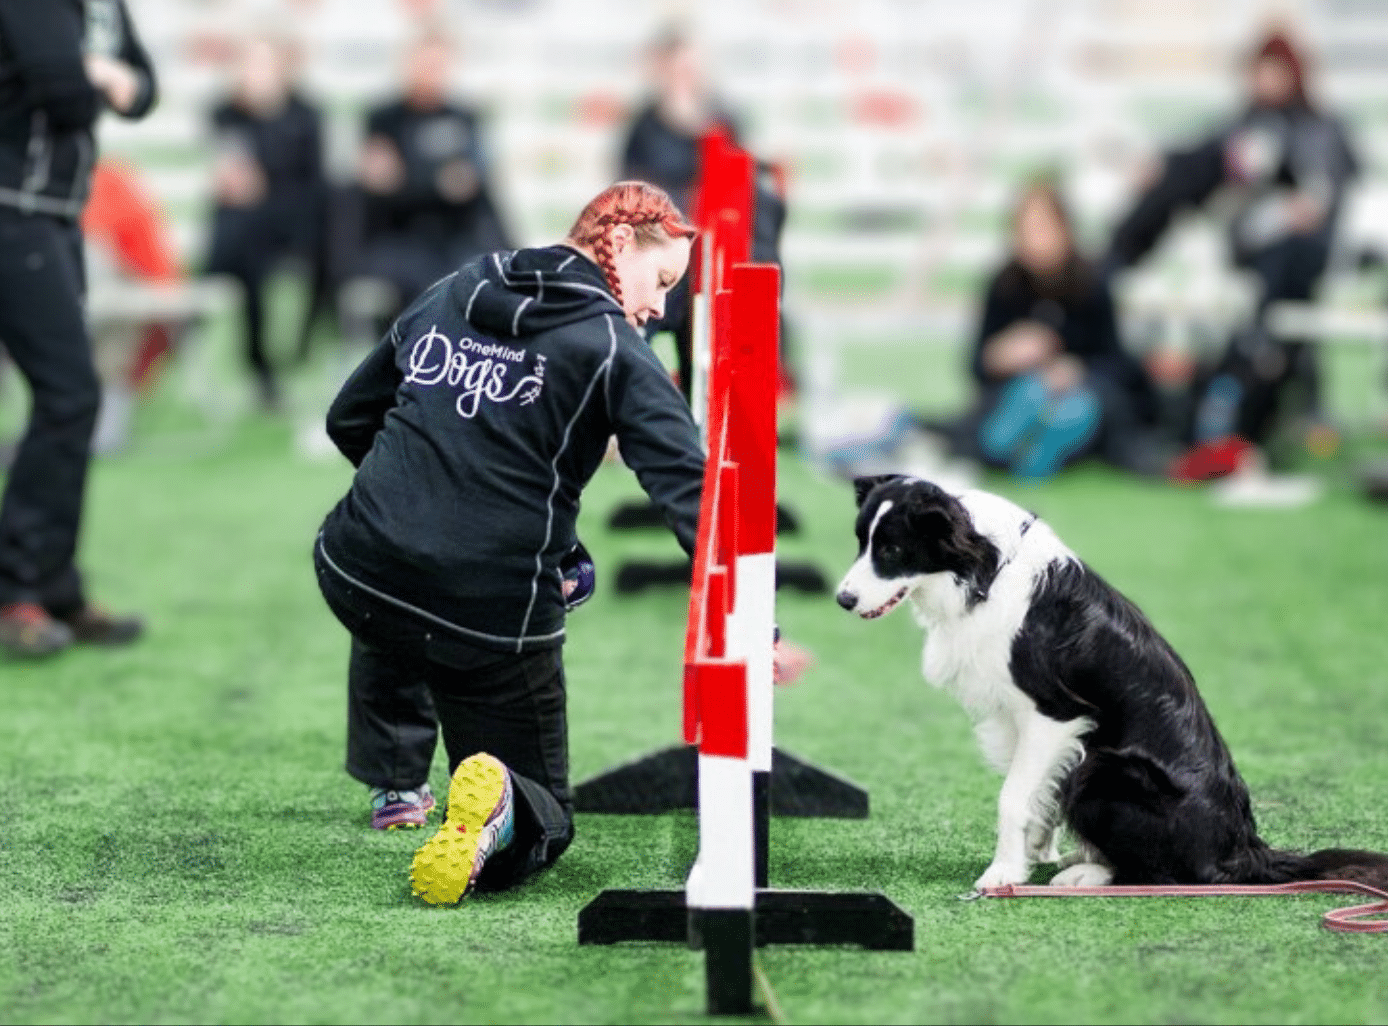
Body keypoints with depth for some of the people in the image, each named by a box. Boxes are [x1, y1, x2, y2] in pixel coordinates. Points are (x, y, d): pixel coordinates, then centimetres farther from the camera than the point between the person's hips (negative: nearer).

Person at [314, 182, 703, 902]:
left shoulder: (446, 297, 13)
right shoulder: (613, 350, -4)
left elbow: (348, 420, 22)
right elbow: (688, 490, -15)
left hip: (353, 575, 5)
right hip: (494, 619, -5)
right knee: (544, 823, 12)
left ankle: (393, 780, 41)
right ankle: (500, 812, -22)